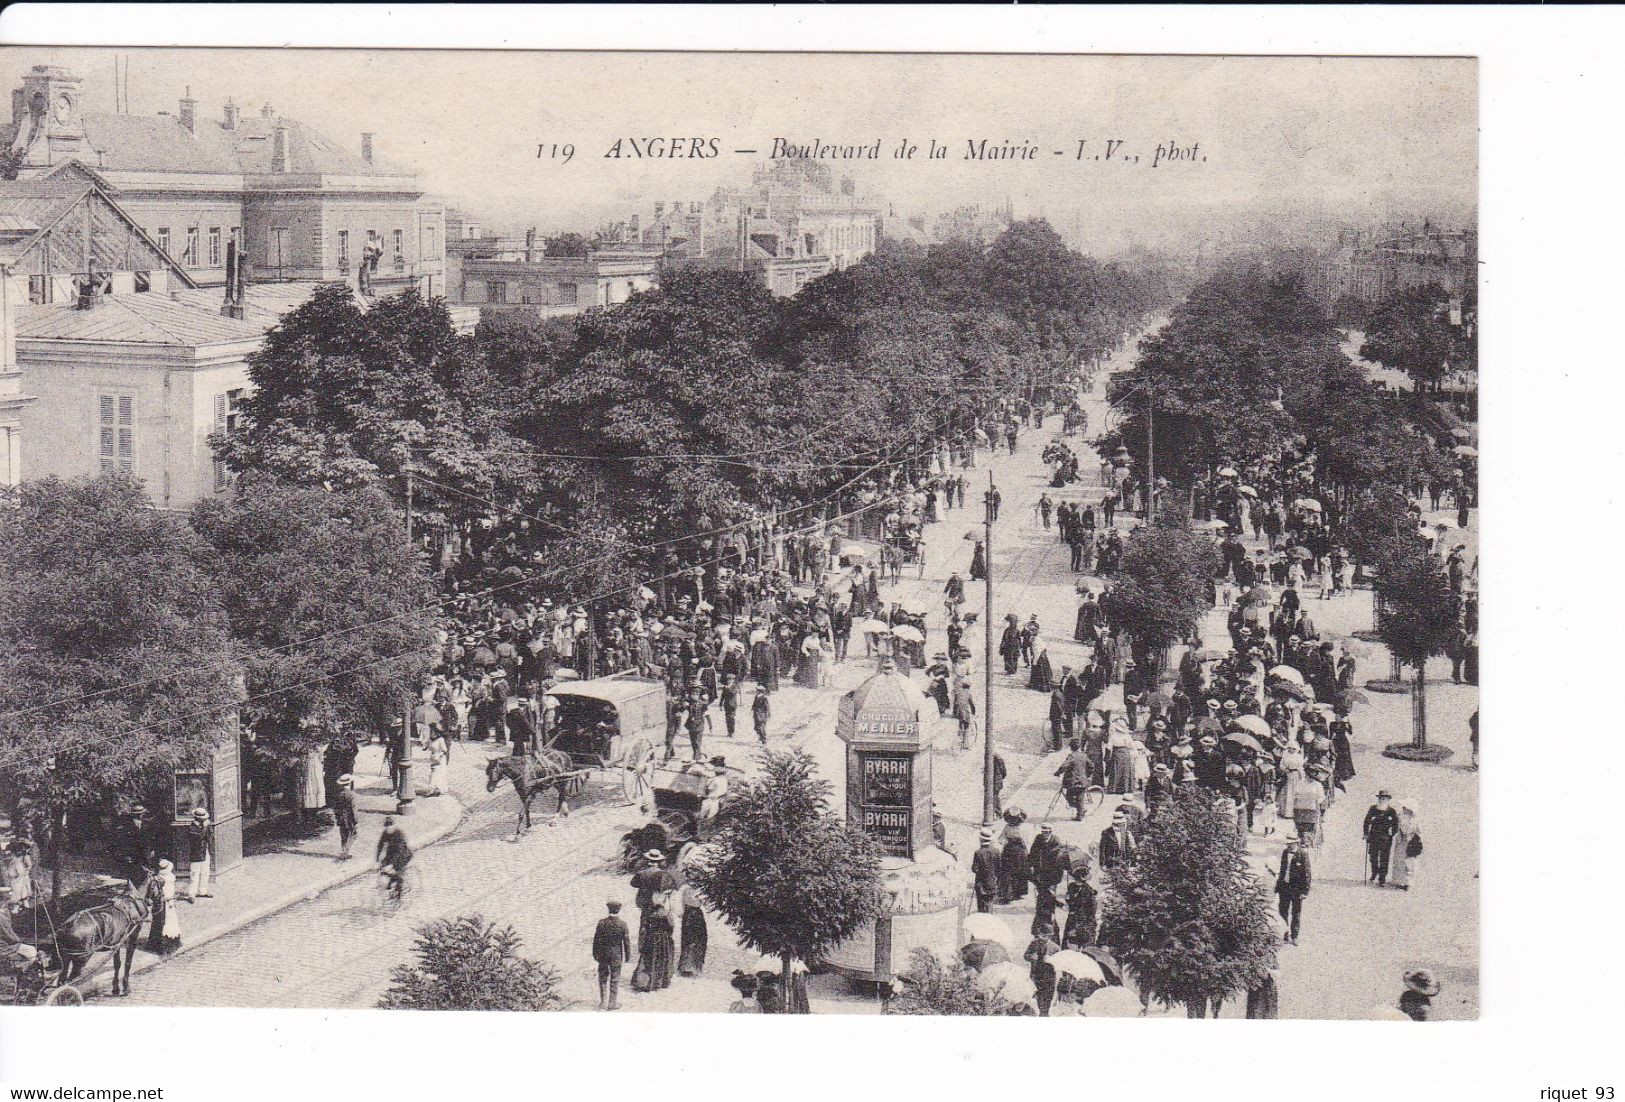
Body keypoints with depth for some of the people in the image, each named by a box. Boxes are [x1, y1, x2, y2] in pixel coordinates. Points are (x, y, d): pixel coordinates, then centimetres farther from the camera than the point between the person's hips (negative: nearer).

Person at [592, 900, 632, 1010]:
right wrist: (627, 956, 5)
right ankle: (612, 1003, 11)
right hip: (616, 955, -1)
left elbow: (596, 939, -3)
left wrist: (595, 953, 7)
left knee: (603, 978, 14)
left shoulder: (602, 922, -8)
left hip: (603, 954, 1)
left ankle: (603, 1002, 18)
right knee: (614, 980, 8)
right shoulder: (622, 924, -11)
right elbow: (626, 942, -6)